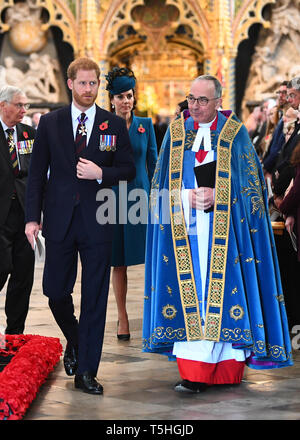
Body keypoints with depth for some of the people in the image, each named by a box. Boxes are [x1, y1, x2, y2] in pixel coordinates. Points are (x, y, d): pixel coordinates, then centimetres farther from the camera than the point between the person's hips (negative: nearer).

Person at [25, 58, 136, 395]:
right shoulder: (50, 123, 6)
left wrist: (101, 174, -13)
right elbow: (37, 173, 5)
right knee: (56, 291, 5)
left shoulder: (114, 125, 5)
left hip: (97, 222, -1)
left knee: (95, 297, 0)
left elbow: (129, 170, 7)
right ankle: (74, 341, 35)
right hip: (59, 221, 1)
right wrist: (32, 217, -3)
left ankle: (87, 371, 7)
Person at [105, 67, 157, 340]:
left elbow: (153, 163, 9)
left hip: (141, 196, 1)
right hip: (114, 198, 0)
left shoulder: (145, 125, 6)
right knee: (118, 262, 3)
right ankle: (122, 318, 11)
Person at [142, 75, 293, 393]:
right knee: (189, 292, -4)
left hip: (224, 228, -1)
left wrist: (216, 195, -12)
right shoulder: (176, 132, 11)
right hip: (185, 227, 2)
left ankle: (227, 368, 3)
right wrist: (187, 197, -9)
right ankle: (193, 374, -4)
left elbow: (250, 180, 3)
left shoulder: (235, 133, 5)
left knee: (222, 291, -5)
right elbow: (163, 182, 10)